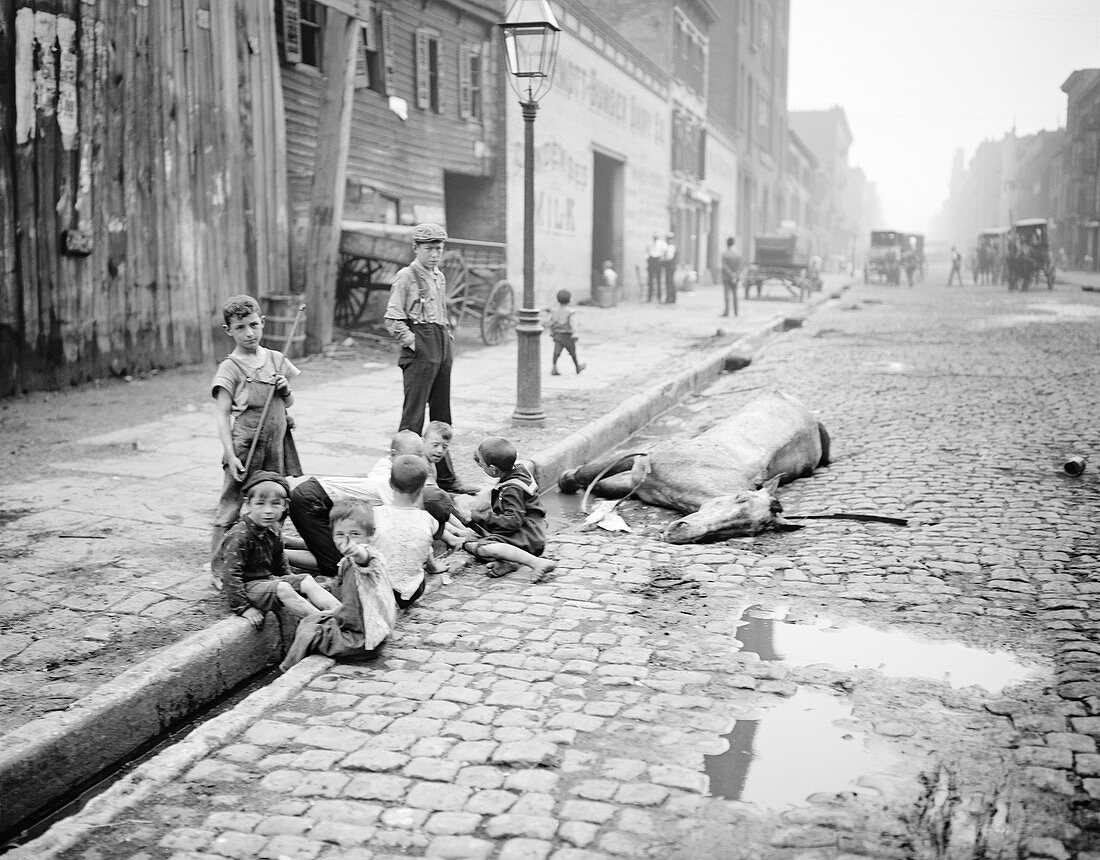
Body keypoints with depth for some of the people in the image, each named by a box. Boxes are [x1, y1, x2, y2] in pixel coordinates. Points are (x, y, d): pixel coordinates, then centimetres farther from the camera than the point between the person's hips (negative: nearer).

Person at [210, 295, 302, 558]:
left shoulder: (275, 359, 9)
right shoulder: (230, 368, -7)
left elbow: (289, 404, 20)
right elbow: (222, 415, -9)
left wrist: (286, 390, -4)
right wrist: (231, 456, -17)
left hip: (276, 447, 5)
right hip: (245, 448, -5)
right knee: (233, 505, -3)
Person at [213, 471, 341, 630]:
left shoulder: (274, 531, 4)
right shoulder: (239, 535, -22)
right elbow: (230, 574, -25)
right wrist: (243, 607, -26)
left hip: (268, 579, 8)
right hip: (246, 586, -8)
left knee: (307, 580, -8)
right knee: (282, 589, -29)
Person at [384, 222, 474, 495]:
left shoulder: (440, 277, 17)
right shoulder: (406, 277, -6)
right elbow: (392, 319, -12)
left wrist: (449, 338, 15)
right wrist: (412, 343, -14)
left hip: (443, 349, 8)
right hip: (420, 351, -8)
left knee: (442, 416, 12)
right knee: (414, 416, -8)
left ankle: (446, 478, 18)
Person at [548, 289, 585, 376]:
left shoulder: (554, 311, 4)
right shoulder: (571, 312, -13)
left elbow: (552, 324, 11)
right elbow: (573, 325, -18)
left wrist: (552, 333, 23)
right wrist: (574, 335, -19)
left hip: (557, 335, 3)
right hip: (567, 336, -3)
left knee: (556, 352, -4)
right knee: (573, 352, 14)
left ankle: (554, 369, -19)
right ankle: (578, 367, 31)